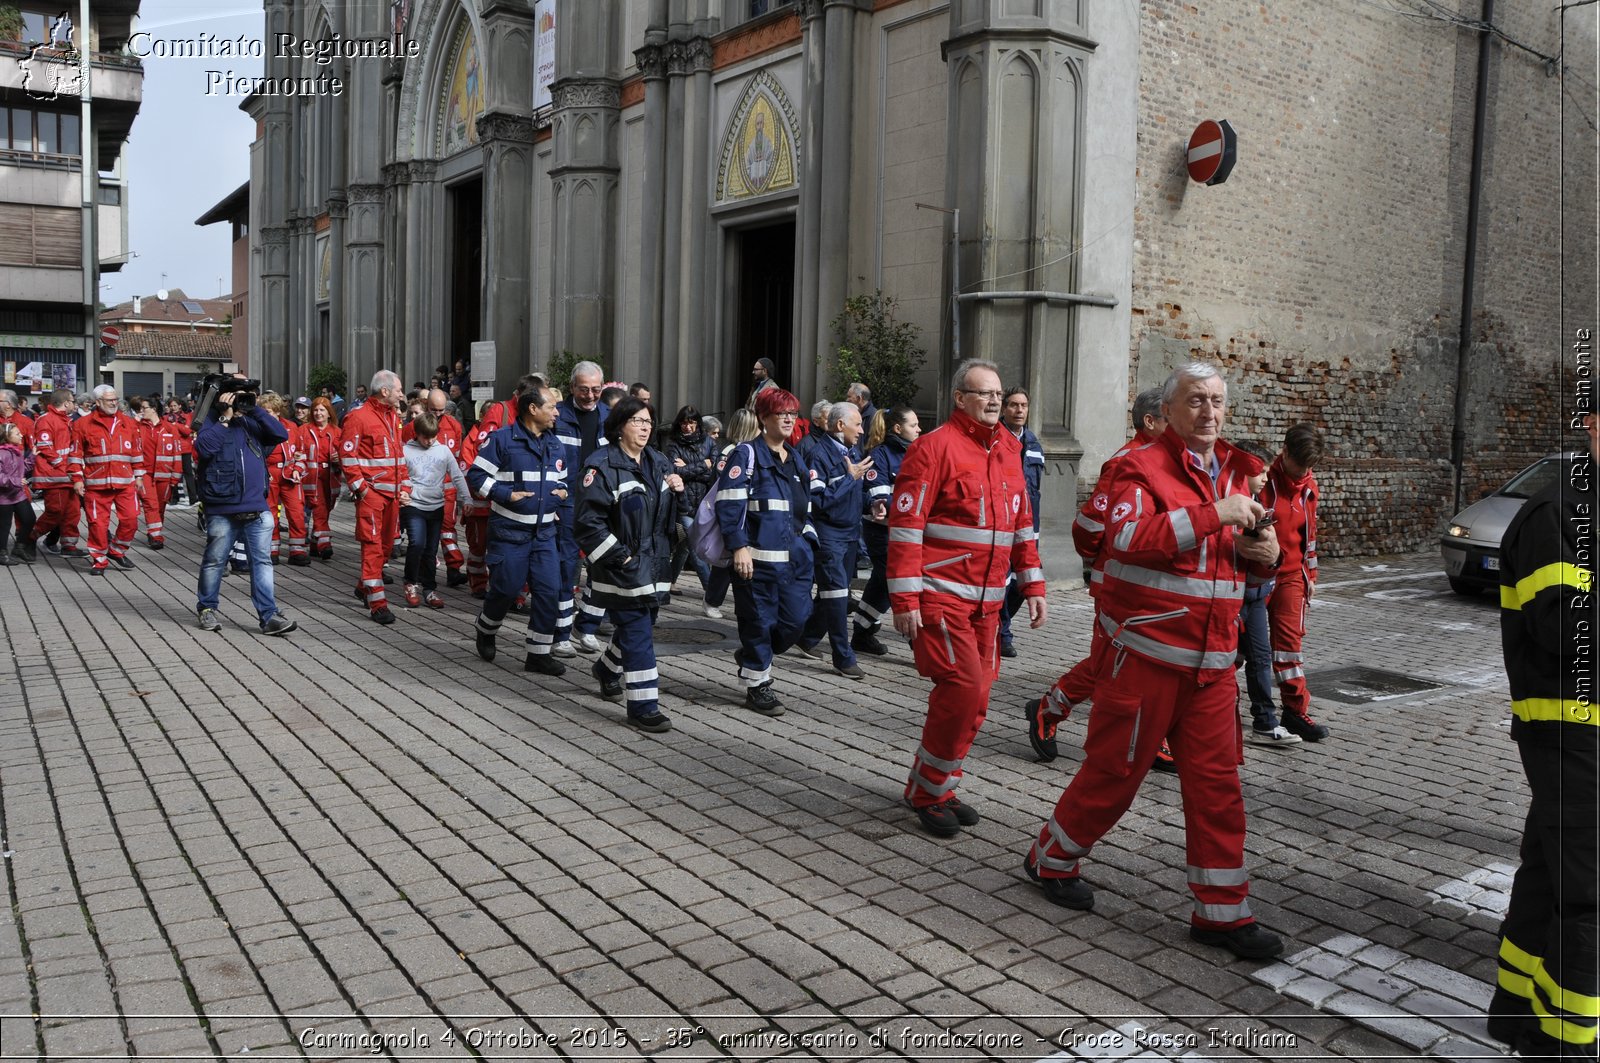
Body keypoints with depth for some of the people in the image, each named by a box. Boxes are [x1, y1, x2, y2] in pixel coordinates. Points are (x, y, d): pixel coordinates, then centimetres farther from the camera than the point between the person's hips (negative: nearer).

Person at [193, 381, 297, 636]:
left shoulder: (252, 421, 11)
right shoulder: (211, 420, 0)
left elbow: (281, 434, -2)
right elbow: (203, 446, -18)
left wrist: (254, 408, -6)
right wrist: (225, 418, -14)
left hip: (257, 509, 3)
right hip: (222, 510, -3)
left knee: (262, 561, 1)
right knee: (214, 561, 10)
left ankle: (269, 616, 2)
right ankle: (207, 608, 28)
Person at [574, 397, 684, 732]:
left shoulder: (658, 462, 13)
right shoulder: (602, 465, -12)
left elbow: (670, 513, 25)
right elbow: (588, 521, -16)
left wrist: (677, 490, 2)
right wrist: (619, 557, -16)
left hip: (655, 563, 8)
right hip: (623, 567, -8)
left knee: (638, 625, 18)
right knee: (637, 632, -8)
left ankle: (607, 669, 46)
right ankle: (643, 706, -2)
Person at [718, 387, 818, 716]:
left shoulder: (796, 459, 19)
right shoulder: (747, 454, -5)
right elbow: (729, 504, -13)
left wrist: (808, 539, 16)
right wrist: (738, 546, -19)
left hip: (795, 556, 7)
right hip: (758, 556, -7)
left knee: (796, 619, 6)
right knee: (760, 620, 1)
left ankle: (752, 655, 32)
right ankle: (757, 685, 17)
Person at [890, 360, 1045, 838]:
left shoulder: (1008, 450, 13)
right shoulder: (935, 446, -10)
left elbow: (1022, 523, 19)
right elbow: (905, 524, -14)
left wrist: (1033, 586, 15)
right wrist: (905, 599, -17)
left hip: (987, 599, 7)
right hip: (941, 594, -7)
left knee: (975, 695, 9)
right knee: (962, 686, -13)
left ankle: (940, 787, 25)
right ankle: (927, 791, 6)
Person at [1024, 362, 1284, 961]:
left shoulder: (1232, 474, 15)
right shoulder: (1143, 468, -9)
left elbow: (1243, 561, 26)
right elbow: (1128, 537, -28)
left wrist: (1266, 554, 2)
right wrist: (1212, 514, -30)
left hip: (1212, 661, 7)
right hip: (1146, 653, -6)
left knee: (1218, 782, 6)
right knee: (1114, 769, 4)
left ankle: (1222, 912, 16)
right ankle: (1052, 858, 27)